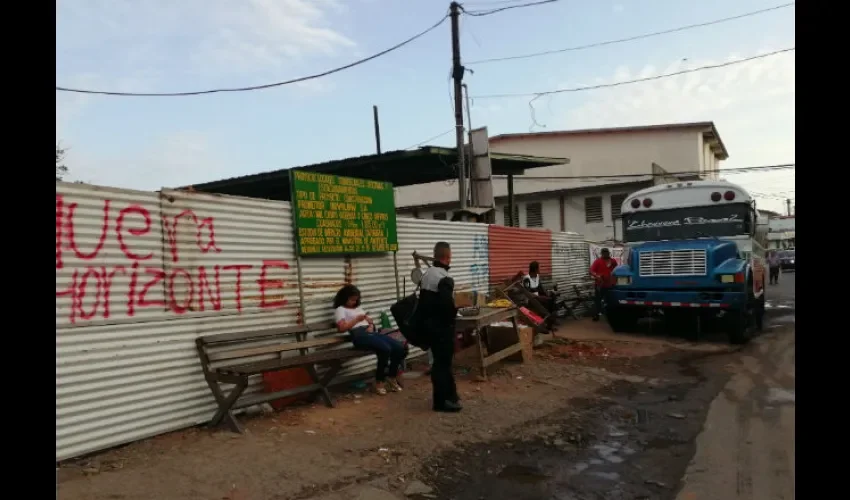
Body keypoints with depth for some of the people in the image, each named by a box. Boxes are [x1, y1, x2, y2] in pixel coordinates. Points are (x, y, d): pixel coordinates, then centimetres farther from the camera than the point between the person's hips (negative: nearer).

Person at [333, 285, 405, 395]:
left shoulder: (358, 308, 31)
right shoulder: (340, 309, 8)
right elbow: (341, 328, -7)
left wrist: (371, 325, 5)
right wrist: (357, 319, -10)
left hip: (371, 332, 8)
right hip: (359, 335, -8)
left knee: (399, 347, -13)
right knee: (385, 349, -31)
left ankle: (392, 378, 5)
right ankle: (379, 381, -12)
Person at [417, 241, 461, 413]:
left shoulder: (425, 275, 9)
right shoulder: (444, 279, -20)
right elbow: (448, 305, -28)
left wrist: (425, 320, 16)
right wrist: (453, 314, -8)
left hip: (429, 324, 9)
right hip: (442, 326, -9)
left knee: (440, 360, 17)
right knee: (442, 363, -1)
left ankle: (450, 395, 28)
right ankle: (441, 401, 7)